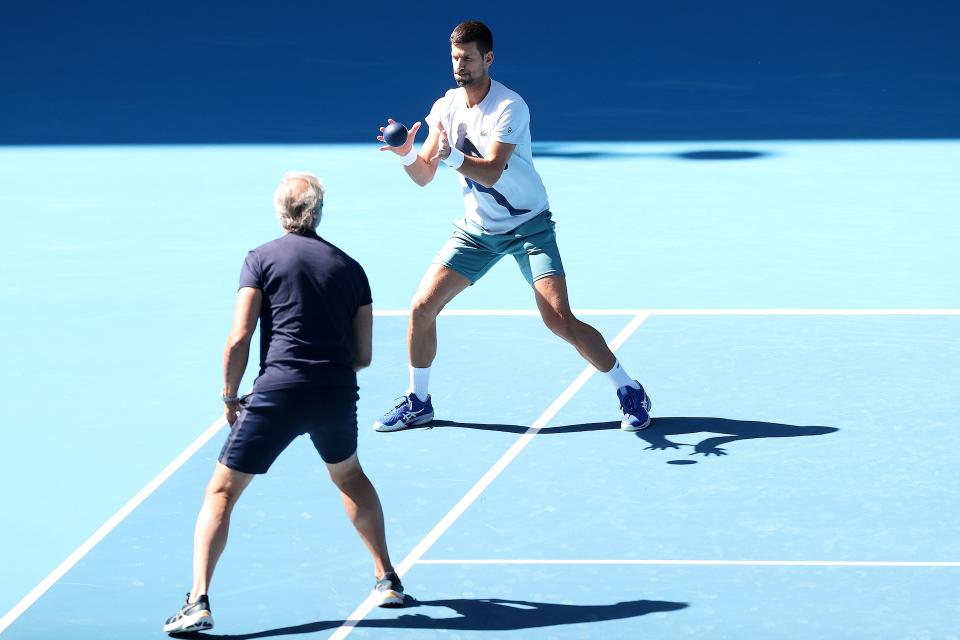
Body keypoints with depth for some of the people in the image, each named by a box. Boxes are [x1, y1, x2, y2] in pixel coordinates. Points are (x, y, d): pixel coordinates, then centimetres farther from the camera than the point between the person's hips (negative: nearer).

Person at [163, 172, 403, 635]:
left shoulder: (262, 259, 2)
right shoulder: (350, 267, 13)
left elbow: (239, 339, -6)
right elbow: (363, 356, 13)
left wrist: (230, 396, 7)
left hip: (278, 393, -4)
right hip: (338, 396, 4)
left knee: (221, 491, 6)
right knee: (348, 475, 33)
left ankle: (198, 602, -8)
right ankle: (387, 579, 34)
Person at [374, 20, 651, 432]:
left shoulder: (509, 107, -21)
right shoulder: (445, 108, -3)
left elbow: (490, 171, -32)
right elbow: (423, 177, -5)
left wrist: (451, 156, -50)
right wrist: (407, 154, -27)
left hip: (527, 225, -5)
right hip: (476, 228, 5)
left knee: (560, 321, -16)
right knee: (422, 307, -3)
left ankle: (629, 391, 0)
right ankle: (417, 401, 16)